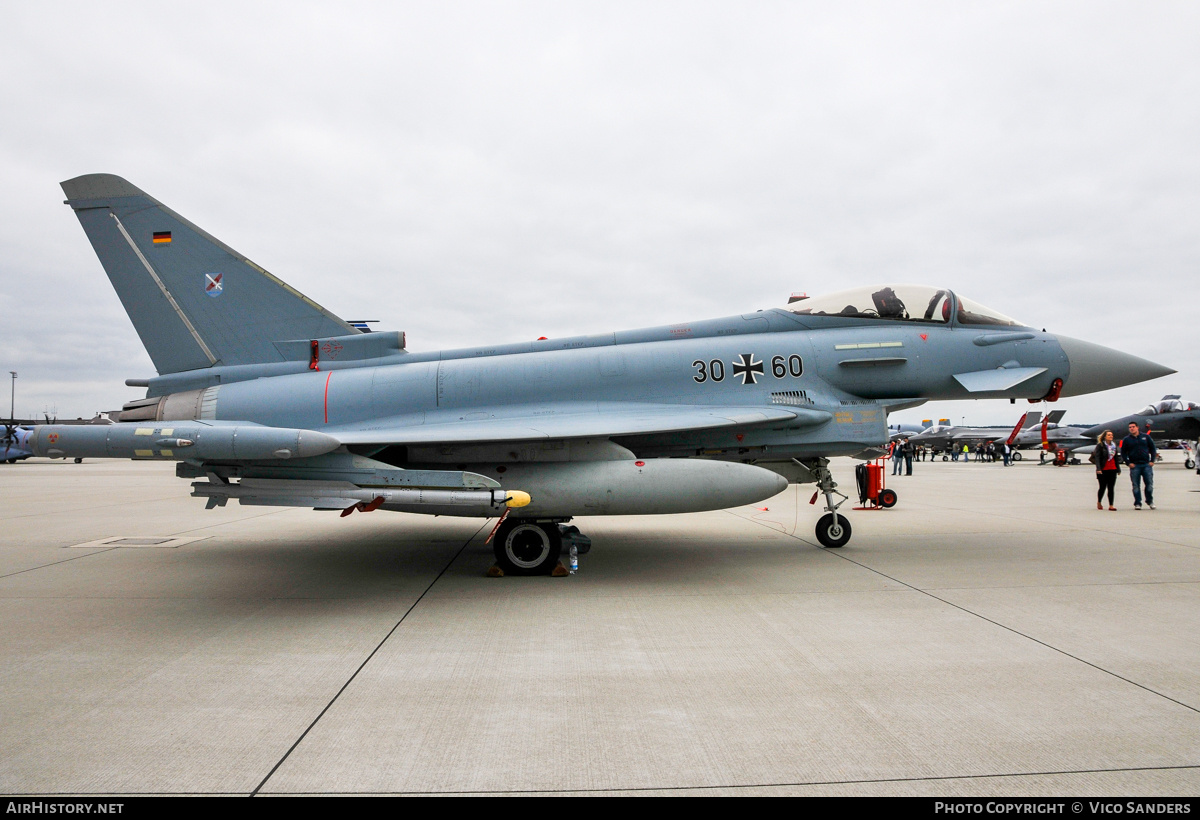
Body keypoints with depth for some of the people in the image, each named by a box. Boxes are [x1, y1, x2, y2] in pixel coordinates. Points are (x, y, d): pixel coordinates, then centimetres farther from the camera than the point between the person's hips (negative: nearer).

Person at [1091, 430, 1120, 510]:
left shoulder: (1114, 445, 12)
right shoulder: (1100, 445, -6)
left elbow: (1116, 458, 17)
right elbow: (1097, 457, -11)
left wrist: (1118, 469, 15)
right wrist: (1098, 468, -20)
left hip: (1112, 469, 4)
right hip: (1103, 470, -4)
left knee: (1111, 488, 1)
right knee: (1103, 487, 2)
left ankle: (1111, 505, 2)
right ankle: (1099, 502, 25)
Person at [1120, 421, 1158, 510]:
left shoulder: (1145, 437, 8)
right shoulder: (1126, 440, 6)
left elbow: (1153, 448, 12)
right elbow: (1123, 453, 8)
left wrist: (1152, 461, 2)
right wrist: (1128, 463, -4)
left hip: (1146, 465, 1)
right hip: (1134, 466, -1)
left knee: (1149, 484, 1)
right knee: (1136, 486, 0)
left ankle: (1150, 501, 17)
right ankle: (1137, 503, 5)